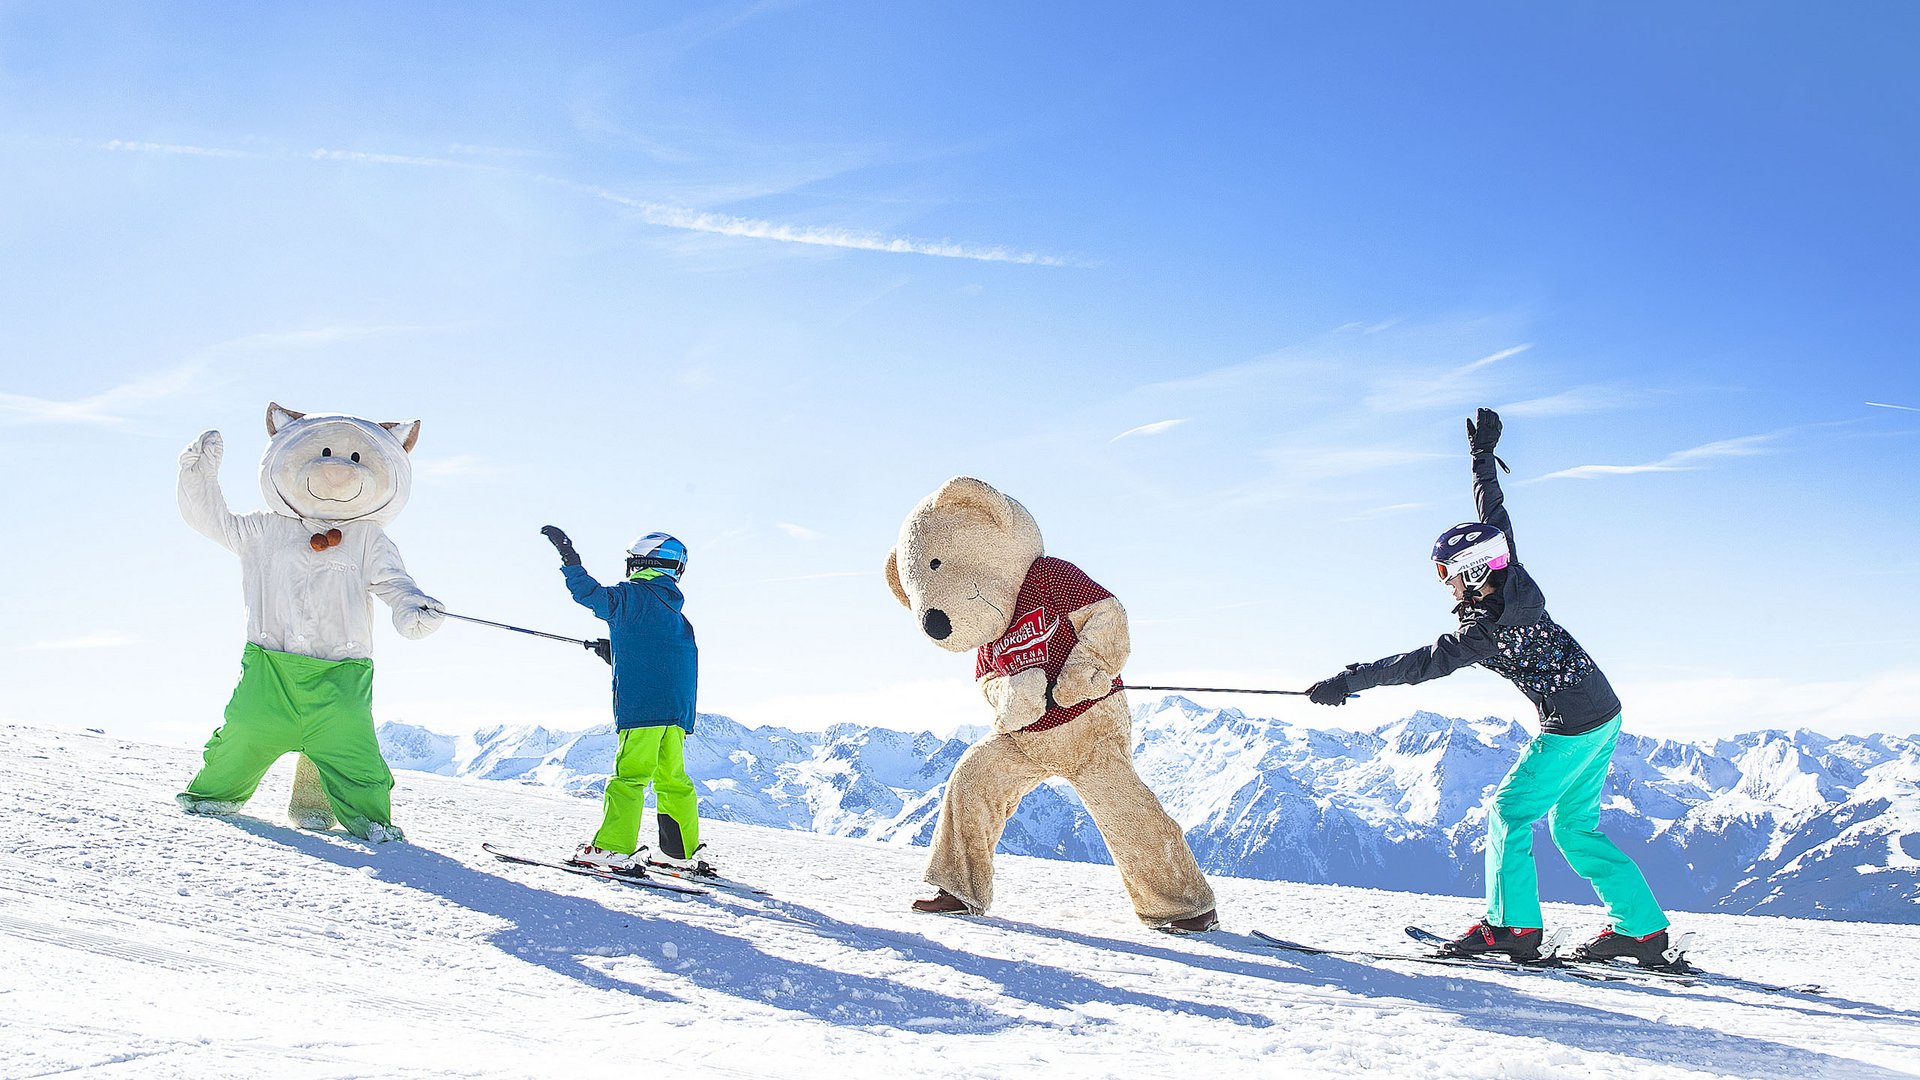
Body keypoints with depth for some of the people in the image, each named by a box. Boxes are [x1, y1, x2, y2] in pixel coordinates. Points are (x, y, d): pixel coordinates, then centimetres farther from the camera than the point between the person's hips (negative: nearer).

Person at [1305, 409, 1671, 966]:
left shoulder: (1485, 631, -23)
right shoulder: (1515, 579, -1)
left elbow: (1419, 664, -25)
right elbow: (1494, 514, 12)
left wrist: (1348, 680, -23)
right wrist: (1484, 455, 21)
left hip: (1572, 726, -9)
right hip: (1605, 713, 9)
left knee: (1508, 811, -2)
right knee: (1574, 827, 14)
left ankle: (1513, 925, -1)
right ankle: (1642, 928, 15)